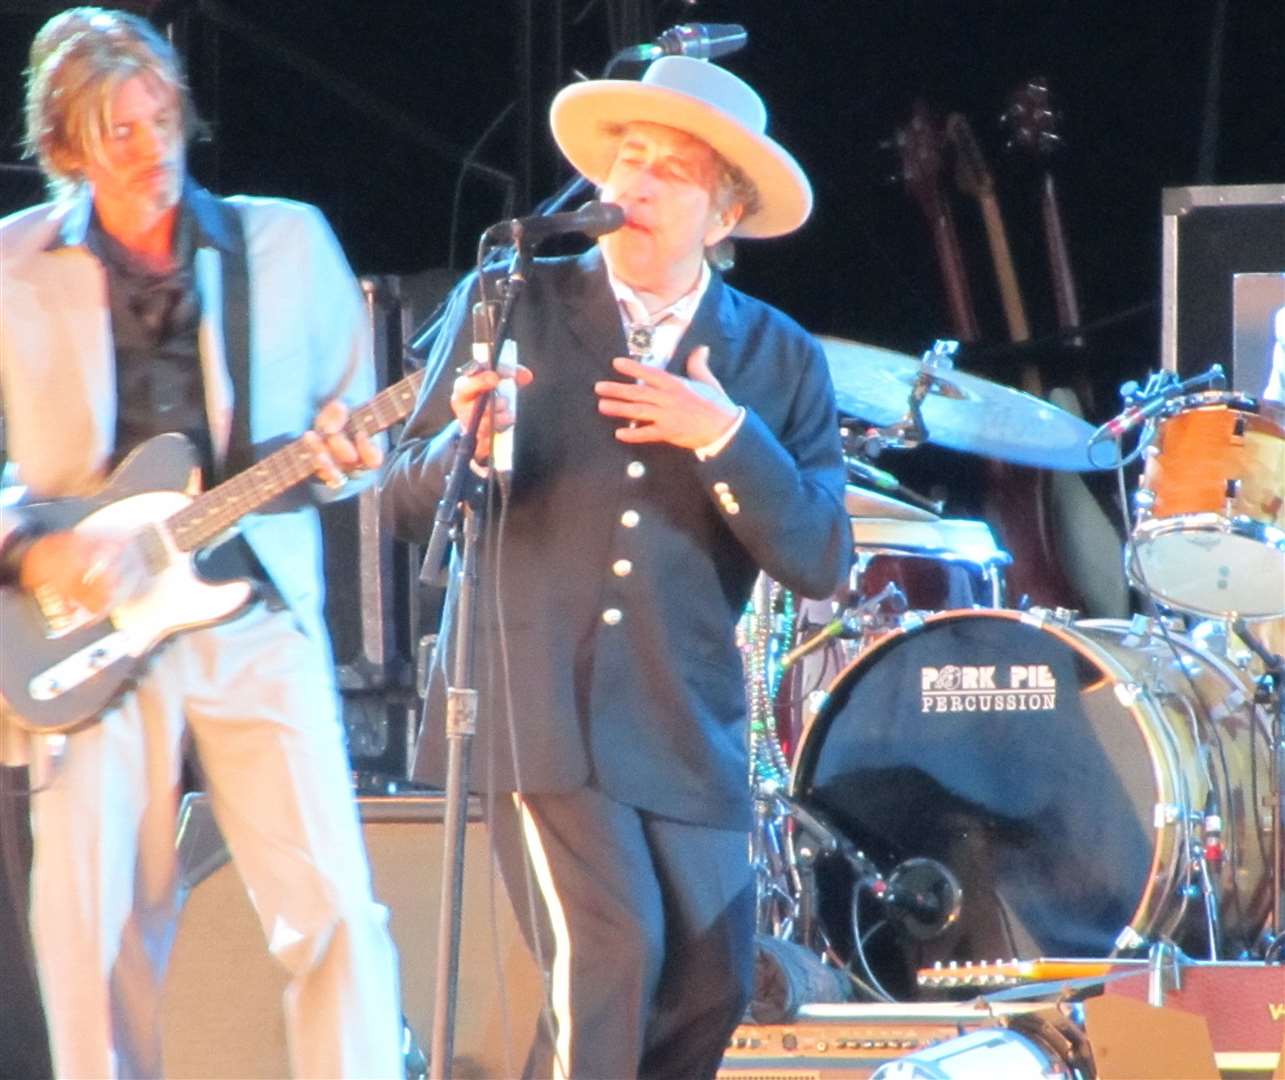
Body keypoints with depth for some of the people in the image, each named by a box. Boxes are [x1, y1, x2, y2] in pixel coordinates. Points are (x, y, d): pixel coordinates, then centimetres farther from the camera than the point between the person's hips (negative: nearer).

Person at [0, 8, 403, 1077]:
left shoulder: (289, 242, 10)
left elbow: (358, 429, 14)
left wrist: (343, 456, -8)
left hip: (258, 616, 0)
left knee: (335, 914, -11)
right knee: (94, 940, -3)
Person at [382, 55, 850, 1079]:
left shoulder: (780, 362, 6)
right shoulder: (507, 304, 4)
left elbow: (823, 562, -2)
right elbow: (407, 500, 4)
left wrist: (726, 438, -15)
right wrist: (467, 447, -19)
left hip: (687, 727, 3)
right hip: (536, 713, -3)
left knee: (708, 993, 2)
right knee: (611, 948, -19)